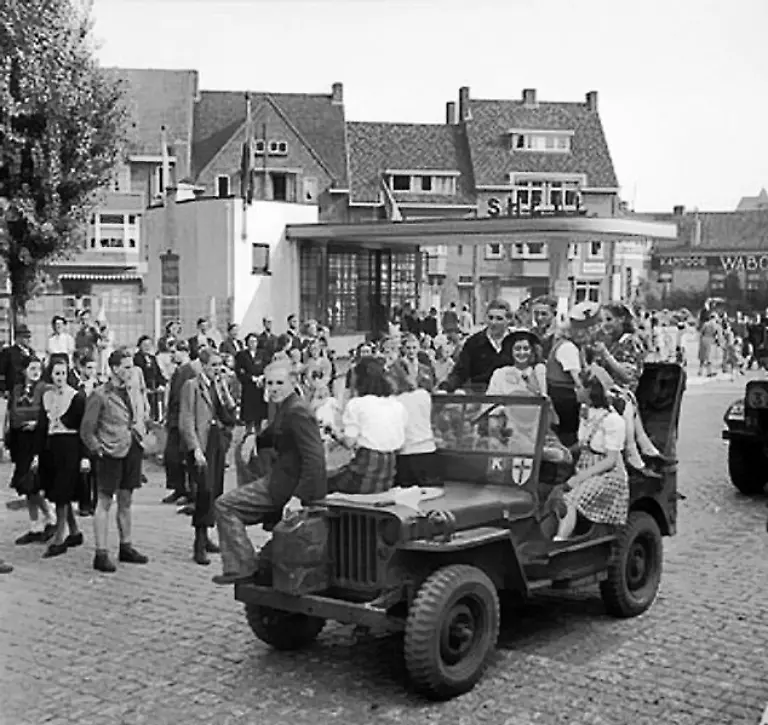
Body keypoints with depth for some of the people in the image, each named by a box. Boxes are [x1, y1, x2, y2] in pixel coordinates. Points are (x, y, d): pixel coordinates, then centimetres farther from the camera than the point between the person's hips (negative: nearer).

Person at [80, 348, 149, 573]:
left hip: (133, 451, 6)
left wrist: (141, 433, 12)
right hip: (111, 453, -6)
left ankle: (126, 547, 24)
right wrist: (98, 449, -8)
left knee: (126, 501, 15)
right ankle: (101, 553, 0)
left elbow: (145, 416, 23)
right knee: (105, 502, -2)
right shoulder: (100, 395, -11)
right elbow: (87, 430, -7)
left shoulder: (135, 392, 8)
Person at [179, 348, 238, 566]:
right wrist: (196, 449, -17)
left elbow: (232, 419, 12)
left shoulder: (220, 386, 16)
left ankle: (204, 537, 18)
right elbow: (186, 421, -9)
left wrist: (226, 394, -1)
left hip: (219, 442, 7)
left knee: (216, 491, 5)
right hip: (201, 443, -7)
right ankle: (199, 545, -12)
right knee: (205, 489, -16)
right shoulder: (192, 386, -3)